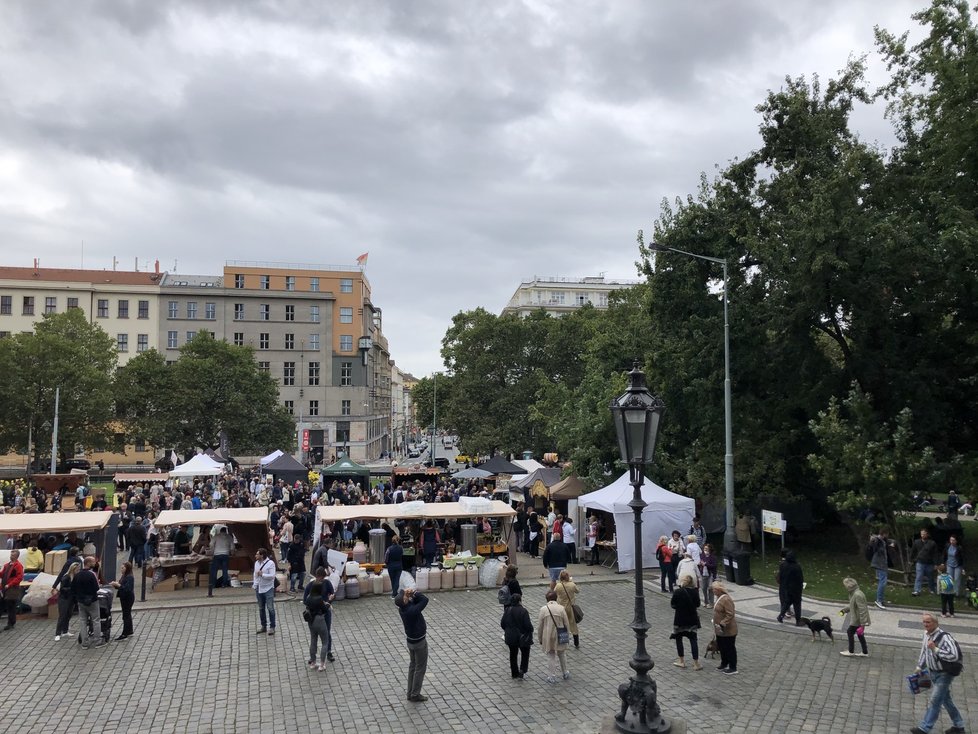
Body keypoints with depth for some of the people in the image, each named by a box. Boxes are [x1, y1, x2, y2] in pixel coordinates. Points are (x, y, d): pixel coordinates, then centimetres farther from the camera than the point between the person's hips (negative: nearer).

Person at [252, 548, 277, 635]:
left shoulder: (270, 563, -14)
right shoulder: (256, 563, 7)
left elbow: (272, 576, -18)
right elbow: (255, 574, 16)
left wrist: (262, 574, -20)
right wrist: (254, 585, 10)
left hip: (268, 589, -7)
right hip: (259, 589, 7)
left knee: (270, 608, -4)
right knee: (261, 609, 13)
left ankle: (272, 627, 4)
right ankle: (263, 626, 25)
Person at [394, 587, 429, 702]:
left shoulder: (403, 607, -9)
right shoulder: (412, 610, -33)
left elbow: (417, 600, 0)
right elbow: (425, 599, -27)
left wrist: (410, 593, -19)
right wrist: (414, 592, -20)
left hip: (410, 640, 8)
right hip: (419, 642, -8)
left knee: (413, 666, 20)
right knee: (420, 668, 8)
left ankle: (410, 693, 28)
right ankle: (415, 695, 16)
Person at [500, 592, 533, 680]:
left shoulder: (507, 610, -7)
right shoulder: (523, 611, -21)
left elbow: (502, 623, -1)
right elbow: (528, 625, -21)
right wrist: (531, 630, 1)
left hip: (511, 637, 4)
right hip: (522, 637, -4)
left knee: (513, 655, 19)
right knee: (525, 654, 17)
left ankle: (514, 673, 28)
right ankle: (522, 671, 3)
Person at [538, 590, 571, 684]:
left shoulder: (543, 609, -10)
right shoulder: (561, 608, -9)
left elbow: (539, 626, -6)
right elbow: (566, 624, -5)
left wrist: (539, 638, 6)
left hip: (548, 637, -1)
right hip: (559, 636, 1)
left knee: (551, 656, 12)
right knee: (561, 655, 21)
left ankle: (553, 677, 16)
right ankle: (565, 673, 34)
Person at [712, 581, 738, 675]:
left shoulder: (726, 600, -25)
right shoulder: (719, 598, 6)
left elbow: (730, 615, -28)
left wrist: (722, 624, -30)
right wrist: (716, 624, 21)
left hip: (728, 631, -10)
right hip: (720, 630, 10)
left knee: (730, 648, 3)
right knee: (721, 647, 20)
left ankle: (733, 668, 15)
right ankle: (724, 664, 35)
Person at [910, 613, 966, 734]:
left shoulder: (944, 637, -26)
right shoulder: (926, 634, 0)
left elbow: (954, 656, -34)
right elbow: (924, 651, 16)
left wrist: (935, 649, -34)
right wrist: (920, 667, 19)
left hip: (944, 674, -8)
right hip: (933, 672, 8)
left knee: (934, 701, -5)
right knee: (946, 699, 20)